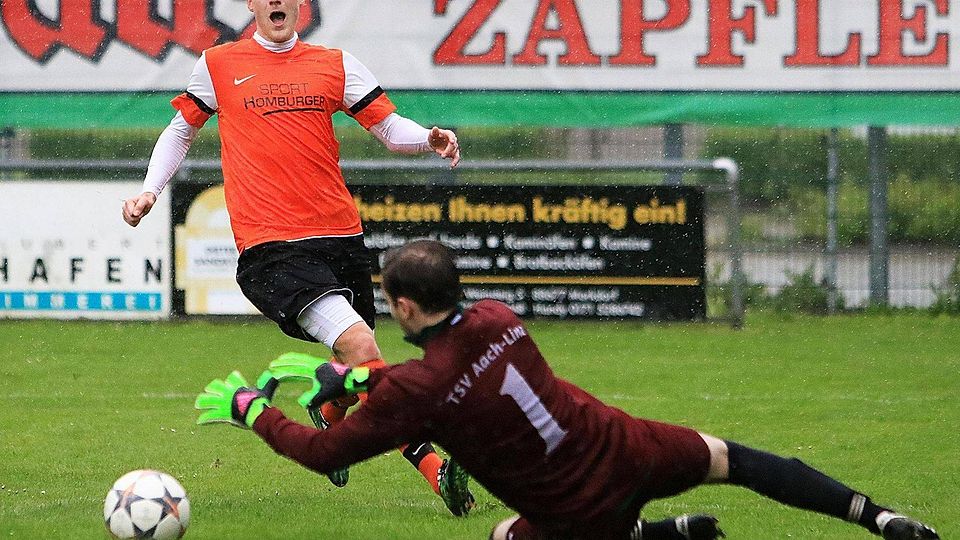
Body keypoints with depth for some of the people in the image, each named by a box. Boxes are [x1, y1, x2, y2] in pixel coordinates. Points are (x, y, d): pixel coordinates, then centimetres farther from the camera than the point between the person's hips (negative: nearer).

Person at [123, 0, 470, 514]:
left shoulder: (334, 65, 12)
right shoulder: (218, 65, 9)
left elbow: (389, 127, 8)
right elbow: (181, 129, 22)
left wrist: (429, 138, -13)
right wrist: (150, 190, 8)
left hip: (341, 238, 4)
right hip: (269, 248, -4)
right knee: (360, 347, -23)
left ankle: (328, 415, 47)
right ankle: (431, 466, -22)